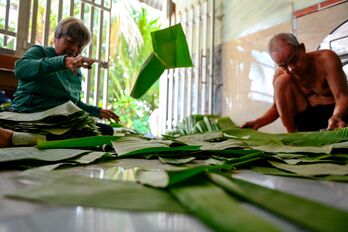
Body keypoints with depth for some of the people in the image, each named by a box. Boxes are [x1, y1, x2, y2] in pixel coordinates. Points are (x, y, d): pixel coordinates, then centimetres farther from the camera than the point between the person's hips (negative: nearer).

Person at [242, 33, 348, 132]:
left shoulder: (326, 58, -17)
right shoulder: (280, 74, -8)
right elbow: (277, 106, 5)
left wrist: (336, 116, -45)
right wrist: (259, 122, -12)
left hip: (334, 111, -4)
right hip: (306, 119, 5)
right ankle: (291, 134, -19)